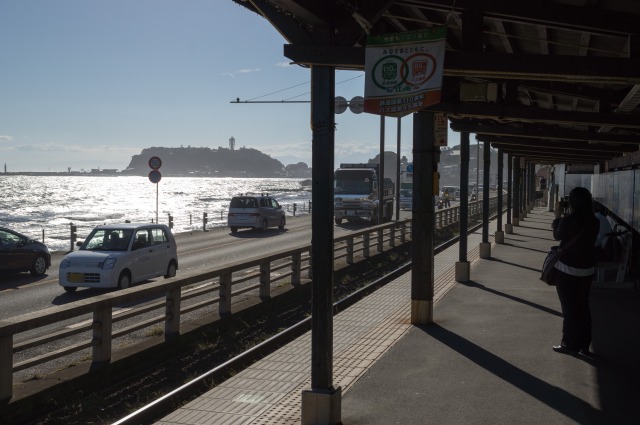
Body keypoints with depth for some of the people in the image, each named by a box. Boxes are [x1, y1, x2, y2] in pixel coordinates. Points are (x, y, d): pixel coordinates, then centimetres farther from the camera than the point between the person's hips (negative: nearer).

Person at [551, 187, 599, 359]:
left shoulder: (568, 221, -20)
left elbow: (557, 236, -3)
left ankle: (570, 344, 14)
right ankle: (584, 346, 21)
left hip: (567, 269, -5)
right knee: (583, 307, 15)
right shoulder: (594, 222, -3)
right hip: (587, 269, 5)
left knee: (569, 308, 6)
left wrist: (557, 218, 11)